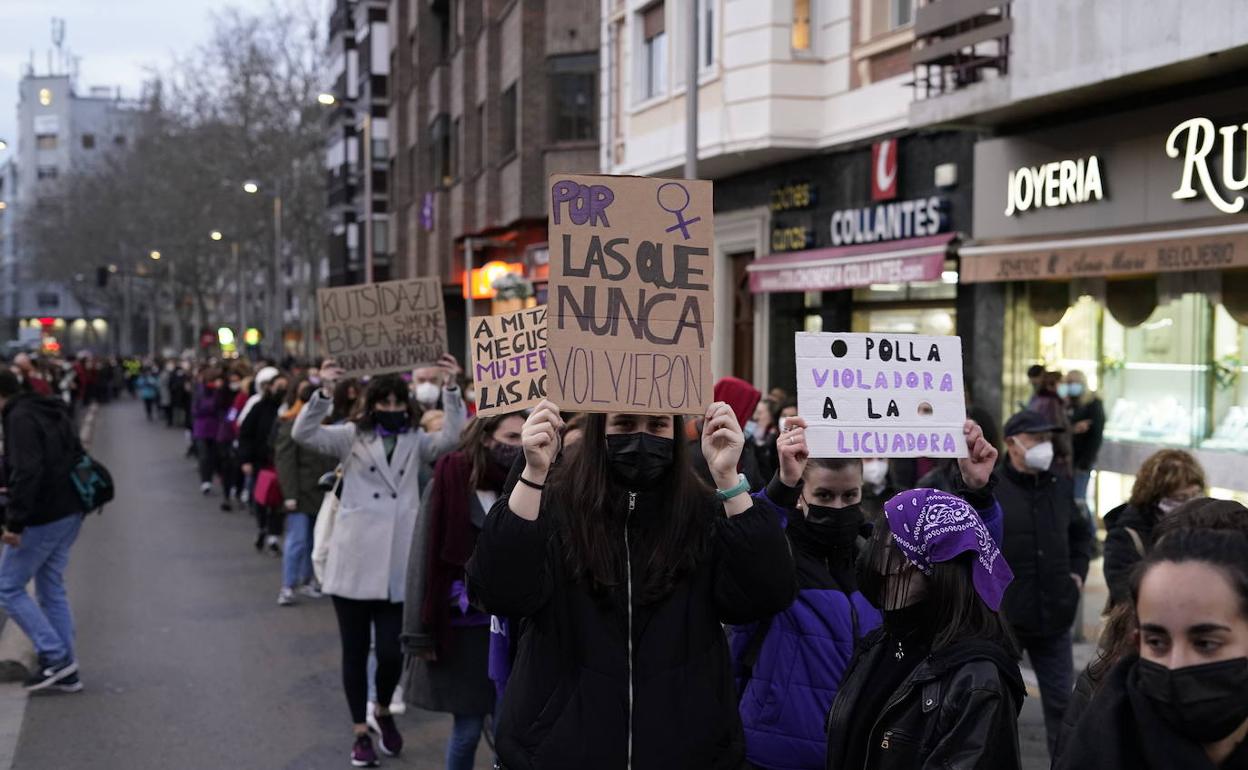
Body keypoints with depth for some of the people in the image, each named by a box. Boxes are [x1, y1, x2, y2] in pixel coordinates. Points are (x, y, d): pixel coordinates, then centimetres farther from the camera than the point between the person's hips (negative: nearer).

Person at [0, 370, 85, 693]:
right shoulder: (53, 412, 14)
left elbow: (26, 472, -25)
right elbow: (76, 458, 19)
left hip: (42, 518, -9)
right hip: (70, 512, 9)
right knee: (52, 590, 14)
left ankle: (54, 656, 0)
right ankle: (66, 671, 16)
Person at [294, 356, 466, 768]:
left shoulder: (416, 442, 10)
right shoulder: (352, 437, 5)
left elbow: (454, 437, -7)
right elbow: (303, 433, -9)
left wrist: (451, 389, -17)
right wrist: (324, 392, -24)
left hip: (397, 567, 1)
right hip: (353, 563, -1)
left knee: (391, 651, -1)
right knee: (355, 651, 8)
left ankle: (384, 711, 30)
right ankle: (360, 732, 23)